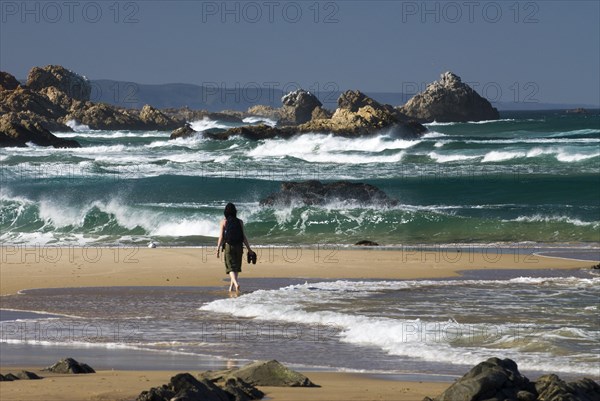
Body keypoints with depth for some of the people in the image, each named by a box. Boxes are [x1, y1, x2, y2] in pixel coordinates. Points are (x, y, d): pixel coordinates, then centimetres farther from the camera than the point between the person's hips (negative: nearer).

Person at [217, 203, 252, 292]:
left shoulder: (224, 222, -2)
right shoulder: (240, 222, 4)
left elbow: (221, 236, -5)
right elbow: (244, 237, 3)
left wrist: (218, 249, -1)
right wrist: (249, 249, 9)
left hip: (228, 246, -3)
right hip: (239, 247, 3)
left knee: (231, 267, -4)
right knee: (236, 267, 16)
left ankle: (236, 283, -27)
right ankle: (231, 287, 24)